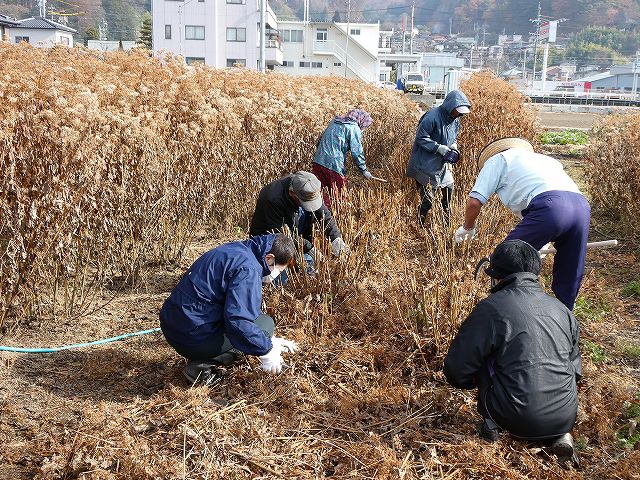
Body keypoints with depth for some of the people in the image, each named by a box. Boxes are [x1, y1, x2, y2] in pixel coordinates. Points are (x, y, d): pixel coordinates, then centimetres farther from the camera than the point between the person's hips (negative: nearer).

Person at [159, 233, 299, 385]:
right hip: (194, 336, -10)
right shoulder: (248, 269, -17)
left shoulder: (237, 250, 14)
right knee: (265, 323, -2)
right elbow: (238, 321, -25)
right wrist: (266, 350, -13)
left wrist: (271, 341, 25)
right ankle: (203, 365, -9)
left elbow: (242, 309, 24)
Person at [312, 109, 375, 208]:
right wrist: (364, 170, 1)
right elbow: (357, 152, -7)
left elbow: (320, 140, 23)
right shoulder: (354, 129, -3)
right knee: (340, 195, 4)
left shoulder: (334, 122, 19)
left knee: (324, 192, 12)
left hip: (318, 162, 7)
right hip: (334, 165, -7)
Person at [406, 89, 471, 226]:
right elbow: (421, 138, -19)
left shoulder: (455, 120, 4)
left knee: (449, 192, 10)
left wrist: (454, 147, -4)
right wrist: (441, 148, -24)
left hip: (443, 164, 8)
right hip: (426, 165, -8)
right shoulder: (433, 116, -21)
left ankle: (446, 226, 26)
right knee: (427, 200, -5)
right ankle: (419, 225, 14)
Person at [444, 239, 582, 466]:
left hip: (518, 421, -3)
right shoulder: (561, 309, 8)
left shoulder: (491, 308, -8)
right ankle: (561, 435, 13)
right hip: (565, 418, 4)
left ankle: (491, 422, 13)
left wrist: (479, 381, 18)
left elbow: (456, 371, -5)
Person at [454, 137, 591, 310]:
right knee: (569, 280, 19)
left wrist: (468, 227, 30)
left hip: (548, 207, -7)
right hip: (582, 204, 7)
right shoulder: (542, 158, 40)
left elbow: (474, 202, 10)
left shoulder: (496, 160, 20)